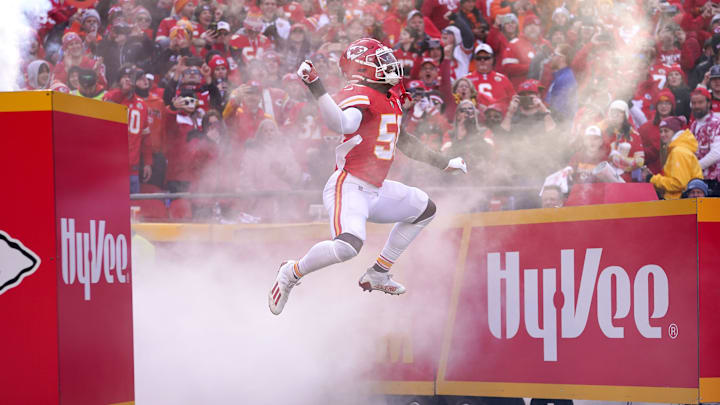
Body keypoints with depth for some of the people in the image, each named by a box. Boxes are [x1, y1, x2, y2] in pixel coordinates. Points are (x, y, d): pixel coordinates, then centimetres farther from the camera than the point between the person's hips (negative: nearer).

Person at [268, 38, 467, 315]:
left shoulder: (390, 100, 16)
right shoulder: (359, 95, -14)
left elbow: (403, 142, 29)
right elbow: (341, 124, -36)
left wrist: (443, 163, 35)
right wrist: (315, 87, -48)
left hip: (375, 189, 10)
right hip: (349, 187, -10)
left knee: (424, 209, 24)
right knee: (348, 246, -32)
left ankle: (378, 274, 20)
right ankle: (292, 272, -7)